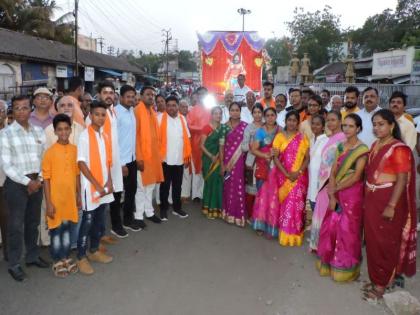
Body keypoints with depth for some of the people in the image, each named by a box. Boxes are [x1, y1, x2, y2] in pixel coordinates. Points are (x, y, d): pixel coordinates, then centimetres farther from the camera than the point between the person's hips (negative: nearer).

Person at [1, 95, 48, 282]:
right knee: (16, 225, 4)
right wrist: (27, 181, -13)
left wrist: (38, 179, -6)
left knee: (33, 222, 15)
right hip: (16, 184, -4)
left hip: (36, 182, 4)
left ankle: (32, 256, 31)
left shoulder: (38, 131, 7)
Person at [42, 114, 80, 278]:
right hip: (55, 198, -4)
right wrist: (48, 202, -12)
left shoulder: (75, 150, 1)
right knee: (56, 230, 9)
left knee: (67, 228, 16)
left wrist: (78, 195, 9)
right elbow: (46, 179, -10)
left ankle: (66, 258, 31)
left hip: (70, 197, 4)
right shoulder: (50, 152, -12)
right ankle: (57, 261, 23)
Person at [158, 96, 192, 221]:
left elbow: (186, 138, 9)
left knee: (177, 185, 14)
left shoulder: (182, 119, 7)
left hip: (180, 159, 4)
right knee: (165, 185, 7)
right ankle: (164, 209, 19)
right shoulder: (160, 118, -5)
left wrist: (187, 157, 7)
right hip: (165, 159, -4)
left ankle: (177, 208, 27)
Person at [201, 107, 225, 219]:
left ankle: (217, 208, 13)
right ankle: (209, 208, 8)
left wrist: (218, 155, -6)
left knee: (218, 182, 4)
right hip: (209, 159, -3)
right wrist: (211, 156, -15)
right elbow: (202, 145, -6)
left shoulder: (223, 128, 8)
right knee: (210, 181, -1)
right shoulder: (207, 128, -4)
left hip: (219, 159, 4)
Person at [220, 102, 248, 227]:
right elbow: (222, 146, 4)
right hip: (227, 161, 2)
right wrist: (222, 163, -1)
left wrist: (234, 161, -6)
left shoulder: (245, 126, -1)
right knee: (228, 187, 8)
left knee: (238, 187, -1)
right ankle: (228, 214, 20)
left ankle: (238, 215, 10)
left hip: (239, 161, -2)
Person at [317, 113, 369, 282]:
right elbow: (333, 171, 2)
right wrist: (331, 195, -7)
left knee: (347, 230, 7)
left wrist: (335, 189, -9)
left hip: (352, 194, -5)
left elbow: (356, 176, -16)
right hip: (337, 193, 6)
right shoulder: (340, 146, 7)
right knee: (331, 227, 12)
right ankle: (331, 262, 31)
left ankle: (345, 266, 27)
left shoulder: (362, 149, -11)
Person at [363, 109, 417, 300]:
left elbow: (402, 179, -18)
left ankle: (382, 283, 20)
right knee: (372, 240, 14)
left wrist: (391, 206, -21)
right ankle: (376, 279, 29)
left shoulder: (399, 149, -14)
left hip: (388, 200, -7)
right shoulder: (375, 146, 10)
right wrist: (366, 198, 13)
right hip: (371, 200, 7)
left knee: (385, 243, 4)